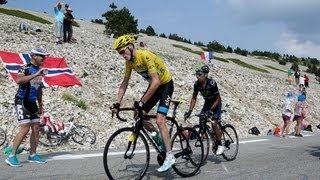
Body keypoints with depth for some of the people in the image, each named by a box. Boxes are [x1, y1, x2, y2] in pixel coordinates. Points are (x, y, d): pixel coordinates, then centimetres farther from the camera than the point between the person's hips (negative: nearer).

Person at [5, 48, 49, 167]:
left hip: (32, 103, 8)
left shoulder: (40, 70, 12)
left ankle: (33, 155, 17)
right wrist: (35, 75, -35)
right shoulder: (25, 68, -12)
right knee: (25, 129, -15)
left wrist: (40, 105, 21)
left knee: (36, 129, 5)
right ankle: (11, 157, -6)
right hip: (22, 102, -8)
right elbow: (18, 80, -33)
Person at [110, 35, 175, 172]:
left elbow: (156, 82, -35)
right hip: (154, 85, 8)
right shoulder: (129, 61, -6)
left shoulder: (145, 56, -30)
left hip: (166, 84, -8)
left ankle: (169, 156, -10)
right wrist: (117, 103, -6)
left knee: (159, 120, -18)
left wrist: (142, 102, -35)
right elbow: (125, 82, 2)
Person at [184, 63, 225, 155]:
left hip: (216, 104, -5)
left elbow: (218, 99, -23)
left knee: (213, 123, -18)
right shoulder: (197, 84, -16)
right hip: (207, 103, 5)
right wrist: (190, 111, -17)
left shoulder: (212, 83, -30)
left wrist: (211, 109, -32)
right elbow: (194, 98, -7)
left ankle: (220, 145, -5)